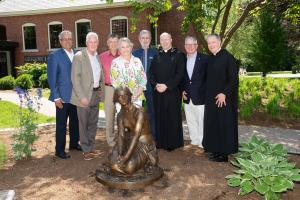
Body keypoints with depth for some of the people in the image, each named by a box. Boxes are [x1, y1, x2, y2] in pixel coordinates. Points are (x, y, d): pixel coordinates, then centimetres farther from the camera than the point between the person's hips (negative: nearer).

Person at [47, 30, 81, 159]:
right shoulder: (55, 56, -5)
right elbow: (51, 78, -9)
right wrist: (56, 97, -15)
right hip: (63, 96, -5)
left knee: (75, 121, 14)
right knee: (61, 124, 4)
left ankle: (74, 143, 31)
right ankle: (59, 150, 16)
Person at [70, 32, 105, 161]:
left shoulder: (98, 57, 10)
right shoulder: (79, 56, -9)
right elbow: (75, 78, -14)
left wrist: (101, 92, 10)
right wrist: (82, 96, -19)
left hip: (96, 94, 6)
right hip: (84, 95, -6)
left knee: (93, 123, 15)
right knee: (83, 124, 4)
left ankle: (91, 147, 29)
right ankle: (86, 150, 18)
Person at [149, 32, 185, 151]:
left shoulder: (178, 55, 2)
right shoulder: (156, 56, 15)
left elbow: (180, 74, -7)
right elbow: (151, 73, 9)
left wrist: (167, 85, -15)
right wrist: (156, 85, -9)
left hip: (173, 92, -3)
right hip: (158, 92, 4)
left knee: (172, 118, 1)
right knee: (159, 118, 6)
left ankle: (173, 143, 11)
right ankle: (161, 142, 17)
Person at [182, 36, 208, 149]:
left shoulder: (204, 59, -5)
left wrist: (205, 92, -9)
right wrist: (183, 90, 5)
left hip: (200, 97, -5)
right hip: (187, 97, 5)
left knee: (201, 121, 1)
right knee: (190, 121, 14)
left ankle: (202, 143, 14)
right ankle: (194, 141, 28)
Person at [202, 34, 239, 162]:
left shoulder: (228, 57, -10)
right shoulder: (210, 59, 11)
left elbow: (234, 78, -15)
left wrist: (224, 93, -20)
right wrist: (208, 95, 10)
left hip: (224, 98, -7)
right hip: (211, 98, 7)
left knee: (224, 125, 0)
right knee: (213, 124, 11)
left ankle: (224, 153, 12)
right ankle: (216, 150, 23)